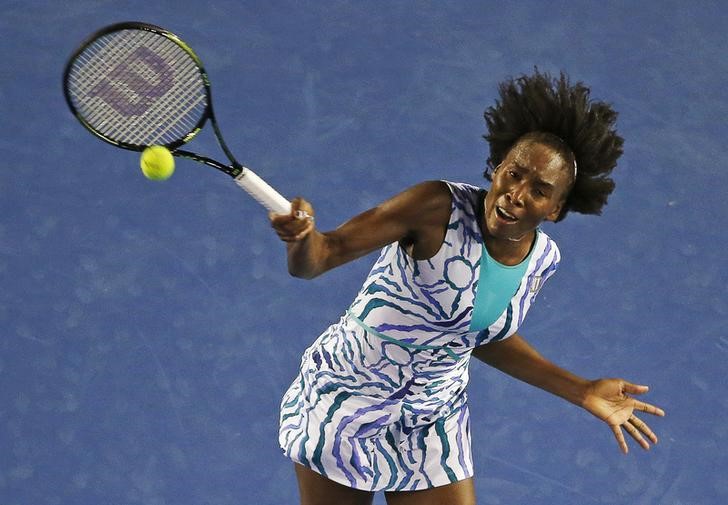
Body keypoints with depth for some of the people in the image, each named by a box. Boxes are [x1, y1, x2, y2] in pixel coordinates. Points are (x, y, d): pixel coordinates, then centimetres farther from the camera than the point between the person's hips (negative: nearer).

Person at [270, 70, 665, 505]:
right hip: (344, 406, -4)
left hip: (433, 421, 5)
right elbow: (321, 255, -25)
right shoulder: (438, 208, -24)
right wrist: (303, 234, -49)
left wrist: (581, 392, 11)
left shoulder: (543, 260, -6)